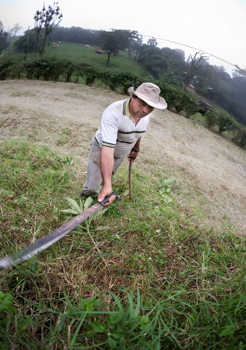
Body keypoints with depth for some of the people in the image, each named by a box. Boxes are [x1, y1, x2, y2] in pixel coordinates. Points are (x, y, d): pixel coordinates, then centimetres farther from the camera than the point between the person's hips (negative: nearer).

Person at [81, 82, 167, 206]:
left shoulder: (146, 115, -15)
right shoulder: (113, 113, -39)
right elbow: (107, 150, -46)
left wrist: (136, 149, 25)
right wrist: (107, 185, -53)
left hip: (121, 154, 6)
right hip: (101, 149, -5)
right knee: (92, 186, -4)